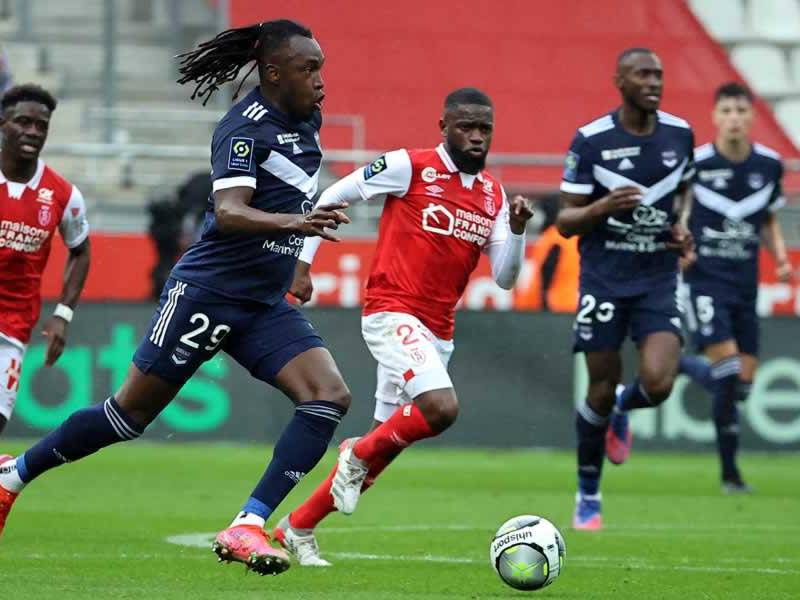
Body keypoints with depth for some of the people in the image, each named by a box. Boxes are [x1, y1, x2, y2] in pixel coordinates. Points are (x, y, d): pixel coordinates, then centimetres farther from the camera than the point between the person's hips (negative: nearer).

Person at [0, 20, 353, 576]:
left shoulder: (306, 121, 8)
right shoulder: (245, 127, -17)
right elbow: (228, 212, -32)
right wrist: (292, 222, -48)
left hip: (266, 304, 7)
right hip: (207, 292, -7)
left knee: (330, 395, -15)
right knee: (130, 413, 2)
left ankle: (247, 528, -17)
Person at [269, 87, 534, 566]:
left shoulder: (493, 195, 11)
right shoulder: (409, 167, -7)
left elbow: (505, 279, 9)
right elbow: (332, 196, 2)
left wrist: (517, 229, -8)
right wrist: (303, 261, -1)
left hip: (438, 332, 7)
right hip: (393, 314, -7)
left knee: (386, 445, 8)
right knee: (441, 407, -29)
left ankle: (297, 528, 23)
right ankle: (358, 455, -2)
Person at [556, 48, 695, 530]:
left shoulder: (679, 133, 1)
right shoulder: (591, 140, -8)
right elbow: (566, 222, -5)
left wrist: (682, 224, 2)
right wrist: (602, 207, -25)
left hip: (659, 280, 2)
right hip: (604, 279, -2)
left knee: (658, 383, -17)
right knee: (602, 390, 2)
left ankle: (623, 410, 21)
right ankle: (588, 498, 21)